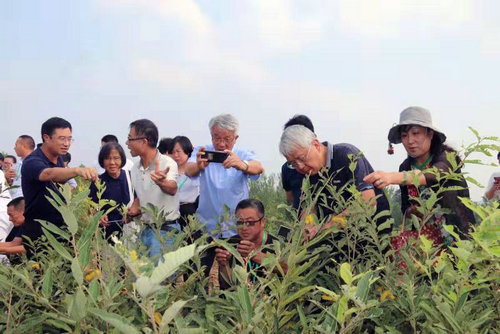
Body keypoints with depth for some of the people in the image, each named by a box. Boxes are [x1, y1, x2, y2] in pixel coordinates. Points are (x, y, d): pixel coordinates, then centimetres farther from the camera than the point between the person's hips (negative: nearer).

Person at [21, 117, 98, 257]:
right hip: (38, 230, -7)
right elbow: (50, 174, -44)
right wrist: (77, 170, -61)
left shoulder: (58, 158, 5)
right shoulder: (32, 162, -21)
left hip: (60, 225, 7)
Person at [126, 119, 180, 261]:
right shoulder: (135, 169, 8)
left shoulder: (167, 163, -16)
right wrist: (135, 208, 2)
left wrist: (162, 182, -58)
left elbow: (172, 189, -36)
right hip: (146, 230, 8)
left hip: (166, 230, -8)